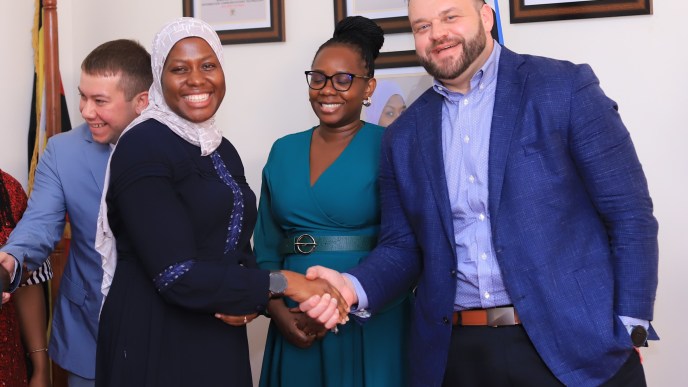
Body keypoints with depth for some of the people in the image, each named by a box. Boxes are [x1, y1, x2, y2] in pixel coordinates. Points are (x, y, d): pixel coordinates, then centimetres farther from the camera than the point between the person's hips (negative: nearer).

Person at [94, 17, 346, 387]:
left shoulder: (222, 150, 9)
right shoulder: (142, 146, -15)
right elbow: (177, 276, -22)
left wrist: (250, 299, -7)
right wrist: (280, 283, -17)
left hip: (220, 338, 7)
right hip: (156, 341, -7)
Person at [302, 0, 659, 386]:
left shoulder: (564, 87, -3)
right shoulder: (404, 135, 8)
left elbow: (630, 213, -4)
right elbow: (403, 246, 10)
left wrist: (629, 332, -9)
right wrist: (353, 287, -10)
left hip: (573, 344, -3)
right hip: (456, 353, 4)